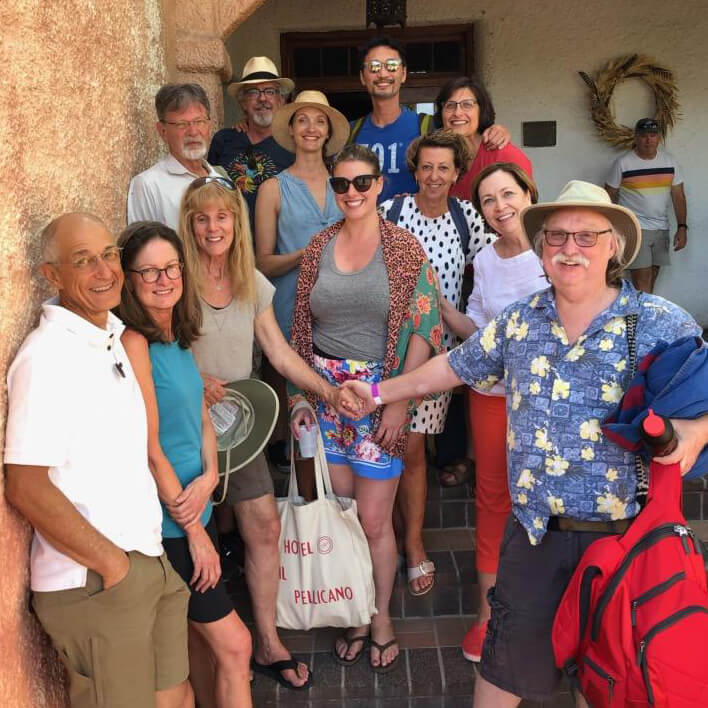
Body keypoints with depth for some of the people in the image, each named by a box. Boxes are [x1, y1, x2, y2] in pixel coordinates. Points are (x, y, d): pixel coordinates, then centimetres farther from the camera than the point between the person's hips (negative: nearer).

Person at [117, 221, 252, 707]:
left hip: (195, 504, 8)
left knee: (201, 636, 22)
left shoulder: (177, 338, 7)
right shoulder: (134, 342, -19)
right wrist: (195, 532, -12)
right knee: (234, 644, 2)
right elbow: (149, 448, -19)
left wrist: (209, 477, -8)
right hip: (167, 521, -8)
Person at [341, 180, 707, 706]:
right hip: (534, 528, 2)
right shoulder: (521, 321, 3)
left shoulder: (663, 325, -8)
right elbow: (455, 366, 13)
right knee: (511, 649, 16)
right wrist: (380, 393, 18)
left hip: (622, 534, -2)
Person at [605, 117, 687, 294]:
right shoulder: (622, 163, -6)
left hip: (661, 229, 5)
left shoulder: (670, 161, 5)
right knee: (642, 280, -11)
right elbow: (609, 196, -1)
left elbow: (678, 196, 6)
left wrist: (682, 227, -3)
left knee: (651, 278, 9)